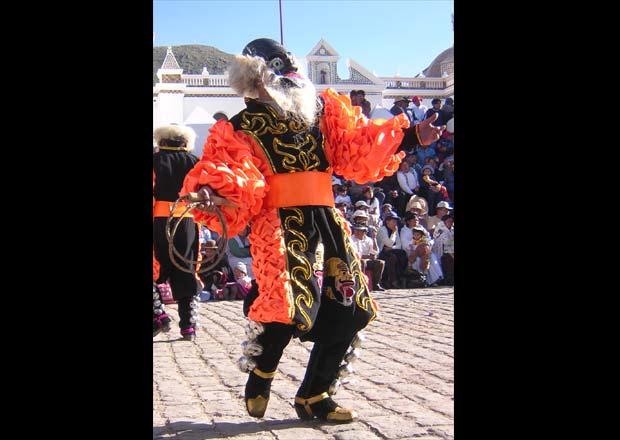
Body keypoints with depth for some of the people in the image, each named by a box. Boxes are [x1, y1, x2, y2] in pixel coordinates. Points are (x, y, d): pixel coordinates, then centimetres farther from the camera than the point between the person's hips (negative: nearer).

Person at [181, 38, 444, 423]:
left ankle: (313, 396, 20)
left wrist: (409, 135, 7)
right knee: (292, 303, -24)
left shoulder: (324, 110, 16)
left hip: (327, 220, 6)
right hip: (280, 222, -6)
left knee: (350, 306, 5)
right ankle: (261, 375, 7)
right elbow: (240, 186, -7)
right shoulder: (241, 128, 4)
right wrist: (213, 194, -29)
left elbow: (359, 148, 15)